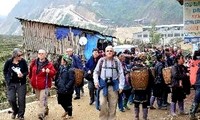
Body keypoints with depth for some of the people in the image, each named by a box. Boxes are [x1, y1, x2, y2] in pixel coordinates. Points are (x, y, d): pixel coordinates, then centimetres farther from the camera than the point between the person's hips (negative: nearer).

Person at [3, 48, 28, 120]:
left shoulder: (23, 61, -11)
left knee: (21, 99, 2)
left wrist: (23, 75, -20)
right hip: (11, 84, 1)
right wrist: (7, 80, -1)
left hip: (21, 83, -1)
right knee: (11, 99, -1)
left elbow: (26, 71, 0)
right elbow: (5, 71, 6)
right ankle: (15, 111, 29)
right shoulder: (8, 62, -9)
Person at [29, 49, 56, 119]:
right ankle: (46, 109, 40)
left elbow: (53, 73, -9)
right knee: (40, 99, 19)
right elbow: (31, 71, 20)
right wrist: (31, 78, 19)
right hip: (35, 85, 6)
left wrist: (49, 71, -28)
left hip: (44, 85, -6)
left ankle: (41, 114, -9)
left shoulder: (49, 64, -10)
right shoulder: (34, 63, 3)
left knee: (42, 100, -12)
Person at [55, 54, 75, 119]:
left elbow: (72, 80, -22)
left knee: (68, 102, 7)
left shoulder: (70, 70, -19)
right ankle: (66, 111, 43)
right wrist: (57, 83, 7)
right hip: (60, 89, 8)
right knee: (61, 101, 18)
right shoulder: (61, 68, 6)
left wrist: (67, 87, -23)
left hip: (67, 90, -8)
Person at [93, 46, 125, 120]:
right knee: (102, 103, -7)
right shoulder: (101, 60, 1)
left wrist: (121, 86, -4)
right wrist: (96, 81, -5)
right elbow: (96, 71, 9)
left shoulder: (117, 61, 0)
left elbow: (121, 74, 2)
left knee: (113, 104, 7)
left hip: (113, 84, 1)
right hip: (103, 84, 0)